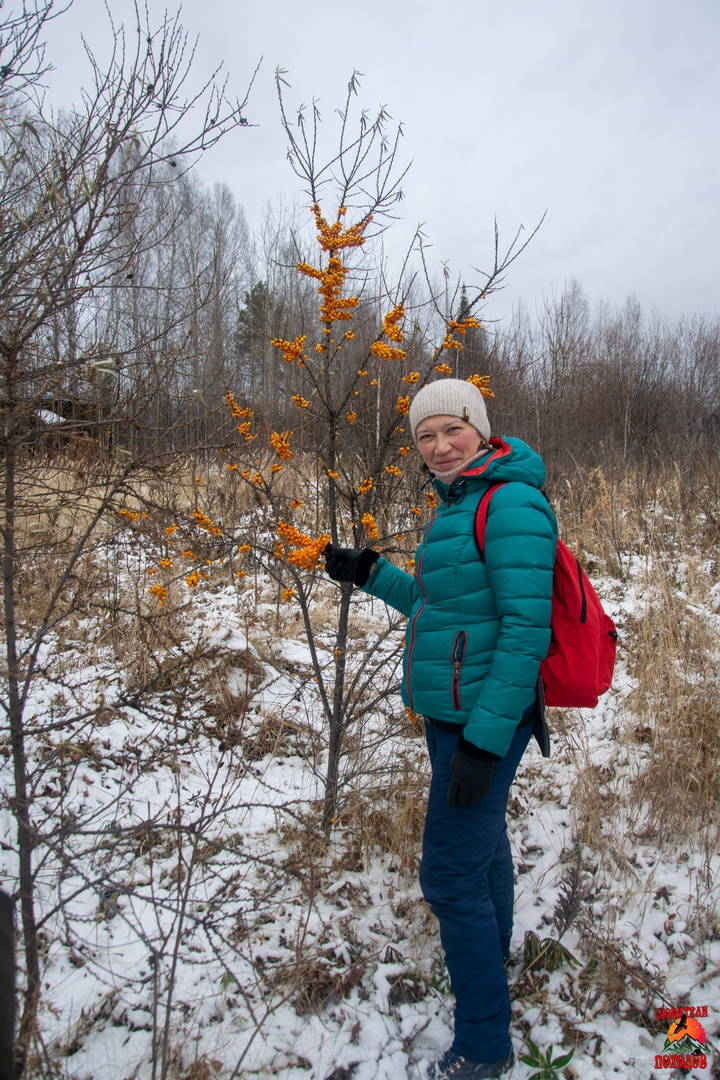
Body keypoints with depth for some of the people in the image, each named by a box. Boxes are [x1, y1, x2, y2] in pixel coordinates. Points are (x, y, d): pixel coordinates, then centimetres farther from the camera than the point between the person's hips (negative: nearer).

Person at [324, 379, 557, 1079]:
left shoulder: (511, 502, -18)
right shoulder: (456, 505, 11)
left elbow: (527, 627, -23)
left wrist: (485, 739, -23)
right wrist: (371, 574, 12)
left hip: (486, 721, -9)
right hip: (452, 715, 9)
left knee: (450, 876, 0)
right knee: (483, 847, 24)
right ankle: (491, 964, 47)